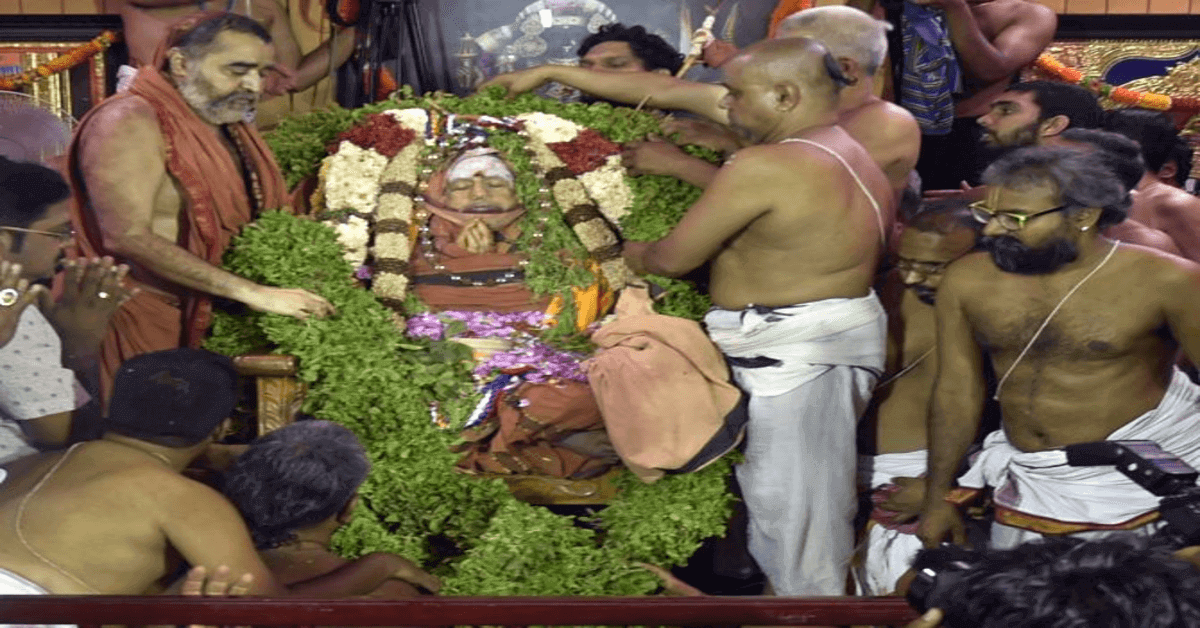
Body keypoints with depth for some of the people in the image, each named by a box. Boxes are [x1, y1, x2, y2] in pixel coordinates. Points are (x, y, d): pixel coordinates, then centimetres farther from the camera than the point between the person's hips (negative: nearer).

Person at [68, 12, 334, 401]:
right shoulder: (130, 123, -13)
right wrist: (252, 292, -25)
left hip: (204, 318, 8)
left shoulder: (228, 126, 13)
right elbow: (129, 236, -24)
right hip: (143, 322, -7)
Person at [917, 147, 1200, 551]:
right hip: (1029, 483, 4)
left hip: (1145, 476, -3)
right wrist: (938, 497, 8)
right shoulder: (966, 281, -2)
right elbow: (956, 389, 5)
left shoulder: (1163, 281, -12)